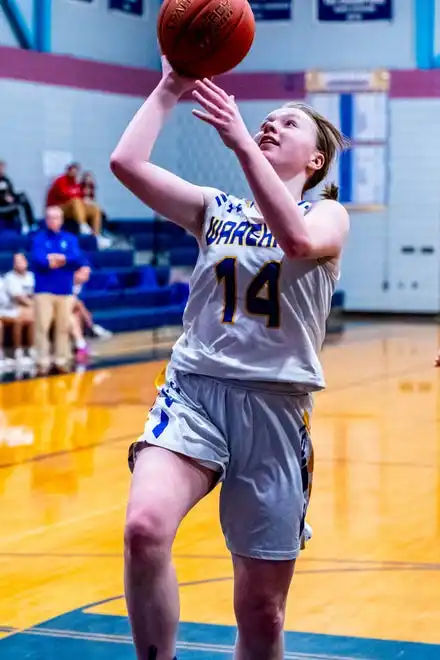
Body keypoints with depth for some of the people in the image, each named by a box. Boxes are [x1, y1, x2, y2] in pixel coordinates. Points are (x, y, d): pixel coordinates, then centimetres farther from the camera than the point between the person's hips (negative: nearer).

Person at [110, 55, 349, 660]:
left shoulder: (328, 214, 7)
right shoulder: (216, 208, 15)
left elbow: (298, 240, -19)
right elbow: (126, 163, 0)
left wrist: (240, 143, -22)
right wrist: (169, 90, 3)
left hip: (274, 407, -1)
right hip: (193, 388, 1)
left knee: (262, 611, 3)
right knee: (145, 528, -30)